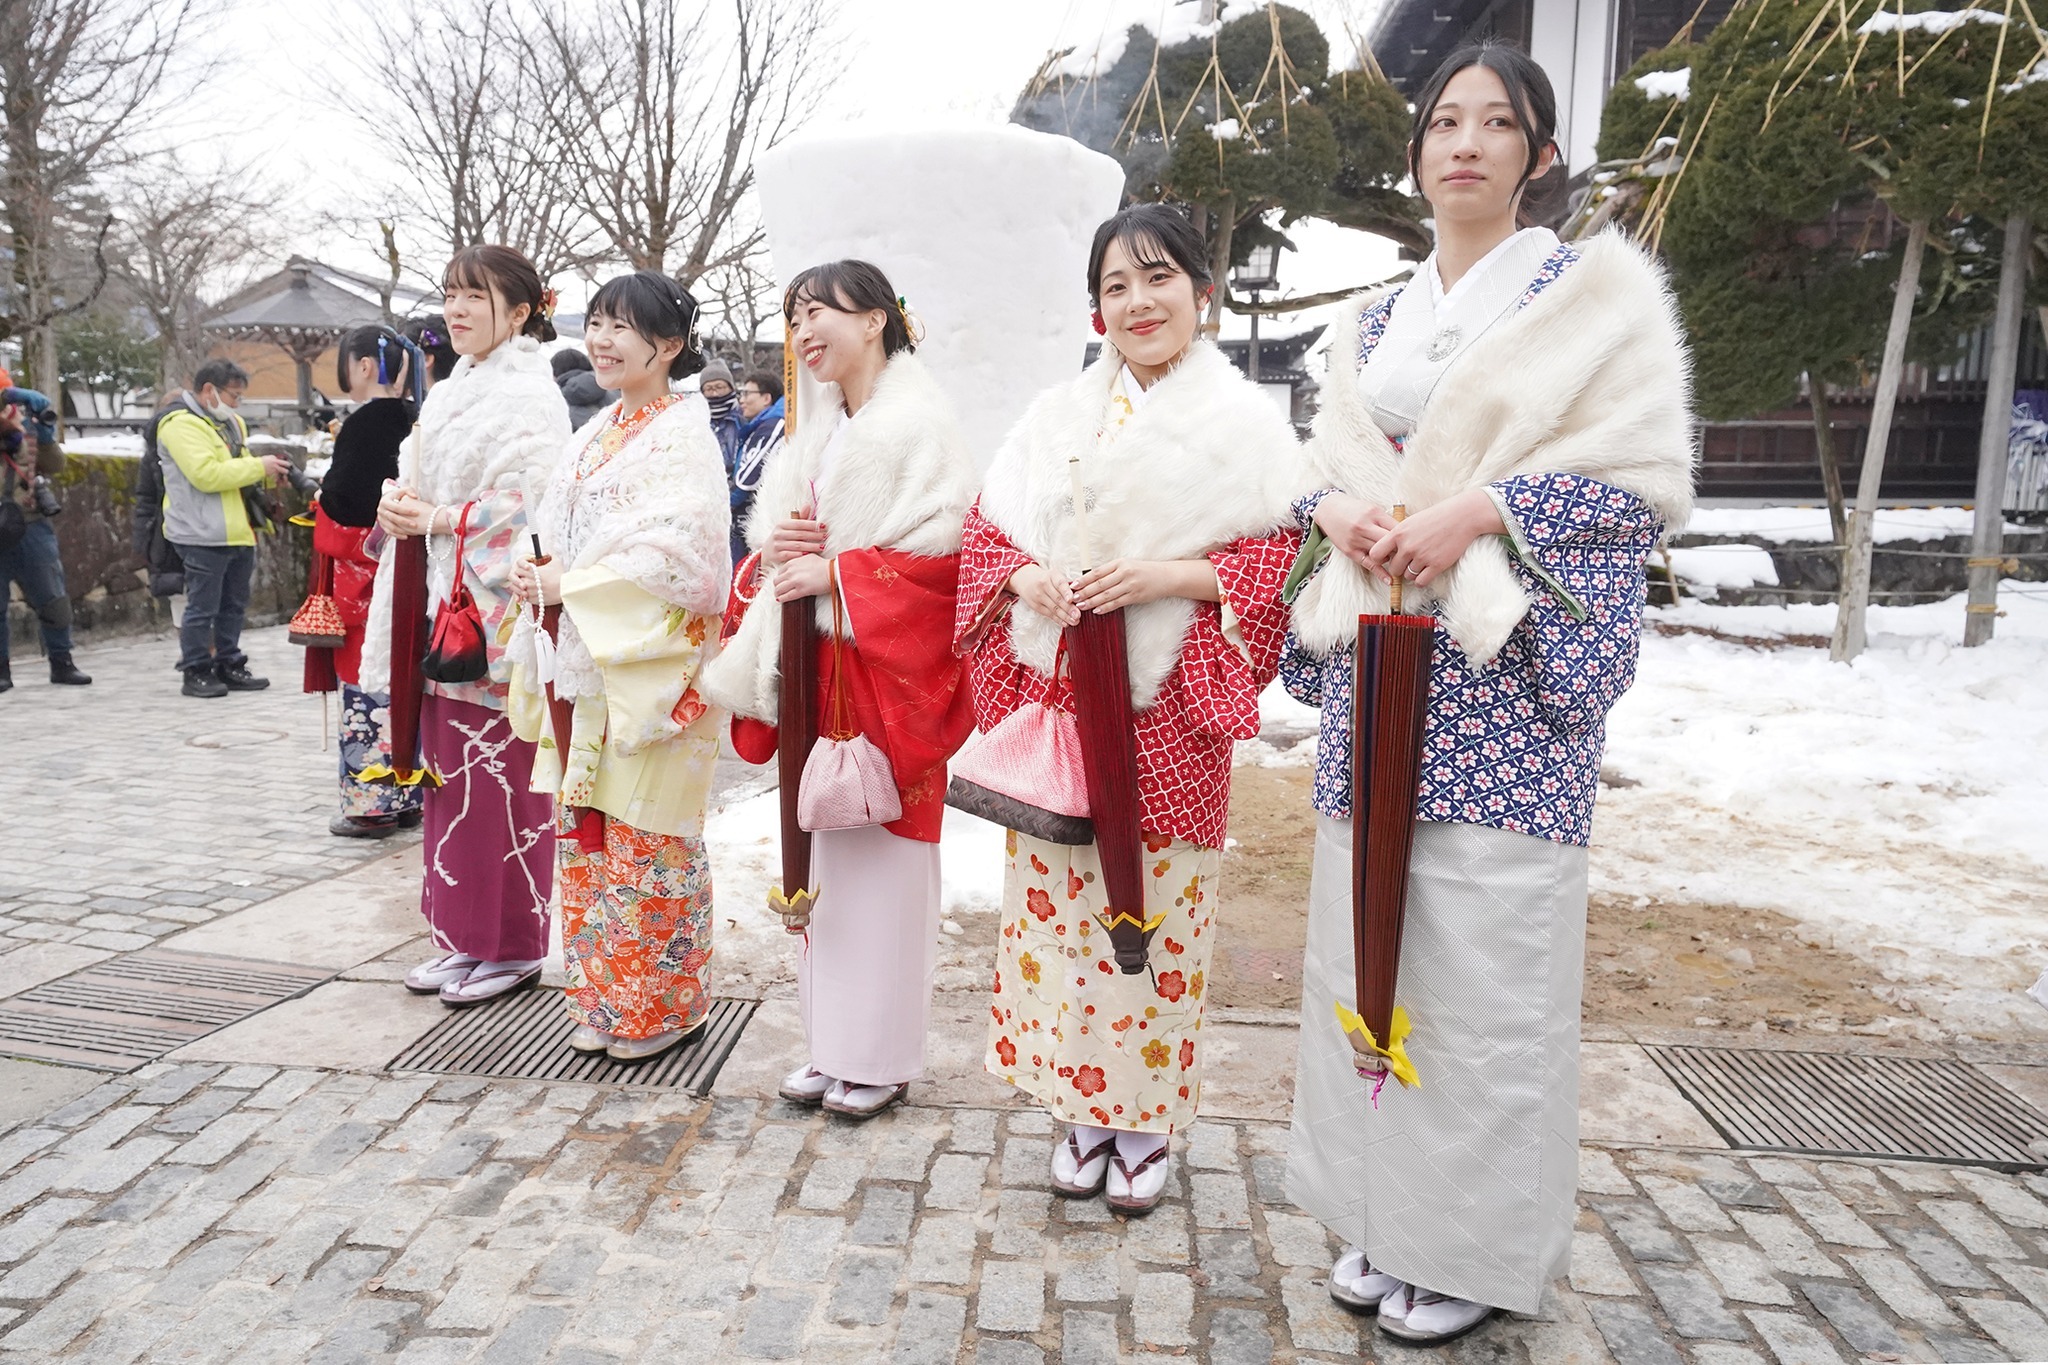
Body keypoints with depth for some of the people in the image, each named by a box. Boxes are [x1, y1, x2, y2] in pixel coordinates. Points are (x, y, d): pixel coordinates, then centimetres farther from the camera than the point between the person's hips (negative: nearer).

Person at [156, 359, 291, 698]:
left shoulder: (231, 424, 20)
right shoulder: (182, 425, -10)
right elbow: (206, 474, -22)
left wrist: (270, 474, 8)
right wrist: (258, 466, -16)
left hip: (239, 534, 9)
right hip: (204, 536, -9)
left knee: (233, 606, 14)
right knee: (202, 607, -3)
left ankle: (228, 666, 23)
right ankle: (196, 672, 5)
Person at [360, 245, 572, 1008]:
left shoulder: (529, 395, -8)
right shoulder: (448, 395, 18)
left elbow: (530, 507, -18)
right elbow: (415, 479, 23)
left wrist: (437, 519, -13)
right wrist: (398, 504, 2)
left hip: (497, 610, -9)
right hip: (440, 607, 9)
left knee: (498, 782, -4)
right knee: (448, 772, 12)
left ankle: (512, 946, 10)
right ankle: (463, 936, 23)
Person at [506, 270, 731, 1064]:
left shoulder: (683, 435, -9)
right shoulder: (593, 436, 16)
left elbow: (677, 554, -19)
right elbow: (561, 535, 19)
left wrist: (570, 586, -16)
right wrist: (542, 579, -2)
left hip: (650, 664, -8)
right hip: (584, 663, 8)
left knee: (646, 834, 0)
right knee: (584, 828, 12)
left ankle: (660, 1006, 17)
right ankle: (601, 1000, 27)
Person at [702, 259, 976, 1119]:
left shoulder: (920, 423, -7)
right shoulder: (816, 433, 18)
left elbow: (944, 548, -17)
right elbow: (768, 536, 19)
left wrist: (834, 573, -17)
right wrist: (777, 547, -4)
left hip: (887, 669, -7)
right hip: (814, 668, 8)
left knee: (884, 852, -1)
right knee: (824, 849, 11)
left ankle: (882, 1057, 13)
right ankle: (832, 1044, 23)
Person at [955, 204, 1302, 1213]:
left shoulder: (1245, 424, 2)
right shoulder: (1055, 417, 12)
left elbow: (1286, 559, -5)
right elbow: (985, 531, 12)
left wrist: (1175, 576, -18)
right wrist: (1024, 577, -9)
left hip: (1167, 714, -3)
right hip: (1055, 702, 3)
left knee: (1159, 912, 4)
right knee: (1059, 900, 7)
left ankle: (1147, 1115, 25)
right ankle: (1085, 1106, 26)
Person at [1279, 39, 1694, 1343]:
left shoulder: (1595, 287, 3)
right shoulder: (1373, 322, 18)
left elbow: (1652, 475, -4)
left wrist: (1479, 510, -17)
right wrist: (1336, 511, -4)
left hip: (1504, 663, -5)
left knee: (1484, 954, -2)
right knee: (1368, 935, 8)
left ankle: (1480, 1245, 18)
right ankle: (1387, 1216, 25)